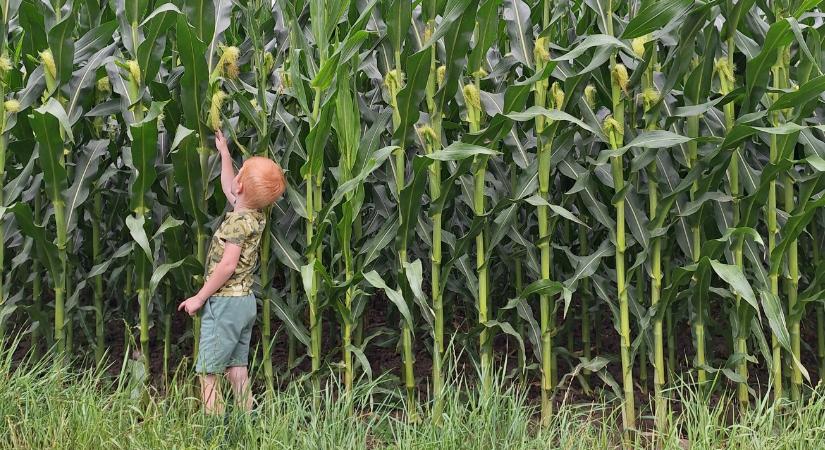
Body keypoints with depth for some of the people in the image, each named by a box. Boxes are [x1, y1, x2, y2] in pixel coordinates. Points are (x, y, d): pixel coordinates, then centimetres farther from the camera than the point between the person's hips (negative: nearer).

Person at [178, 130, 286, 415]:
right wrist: (224, 153, 36)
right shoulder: (256, 215, 8)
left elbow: (228, 265, -23)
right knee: (236, 369, 10)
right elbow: (227, 189, 27)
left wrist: (199, 297, -16)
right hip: (245, 301, 9)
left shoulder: (239, 220, -17)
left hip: (225, 302, -9)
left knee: (207, 372, -7)